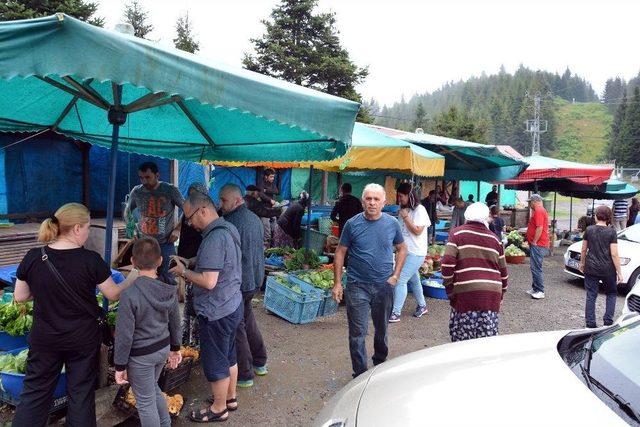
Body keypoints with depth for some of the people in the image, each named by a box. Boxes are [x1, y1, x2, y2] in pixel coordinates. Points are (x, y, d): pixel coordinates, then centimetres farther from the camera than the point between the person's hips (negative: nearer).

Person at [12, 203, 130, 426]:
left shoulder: (33, 257, -10)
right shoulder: (91, 260, -18)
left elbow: (19, 297, 1)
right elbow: (114, 294, -7)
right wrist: (133, 278, 9)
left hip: (44, 340, 2)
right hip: (83, 340, -2)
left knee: (35, 392, 17)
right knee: (81, 392, 14)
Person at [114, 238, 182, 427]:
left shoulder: (129, 294, -25)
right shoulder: (169, 291, -7)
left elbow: (124, 335, -19)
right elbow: (175, 323, 5)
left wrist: (120, 365, -7)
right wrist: (175, 348, 20)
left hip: (141, 356, -6)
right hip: (163, 348, 6)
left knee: (145, 402, 12)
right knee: (153, 389, 29)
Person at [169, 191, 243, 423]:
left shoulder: (214, 238, -26)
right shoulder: (228, 228, 5)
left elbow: (208, 281, -29)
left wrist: (184, 272, -14)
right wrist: (192, 262, 5)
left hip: (217, 312, -9)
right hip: (232, 305, 10)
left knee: (215, 362, 9)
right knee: (228, 355, 23)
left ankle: (219, 408, 28)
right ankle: (230, 398, 40)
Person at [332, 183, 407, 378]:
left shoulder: (392, 223, 0)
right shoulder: (353, 224, -7)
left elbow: (402, 249, 12)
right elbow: (340, 253, -1)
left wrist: (395, 275, 1)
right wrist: (337, 283, -5)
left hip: (384, 286, 3)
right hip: (358, 286, -2)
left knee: (382, 329, 19)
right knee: (358, 333, 0)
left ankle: (380, 364, 42)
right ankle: (360, 375, 14)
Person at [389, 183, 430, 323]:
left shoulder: (419, 210, -13)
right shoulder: (404, 210, 9)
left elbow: (417, 231, -18)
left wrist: (405, 217, -17)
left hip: (415, 253, -8)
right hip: (405, 251, 8)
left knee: (400, 280, -12)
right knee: (414, 280, 19)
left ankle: (396, 313, -7)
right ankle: (422, 306, 37)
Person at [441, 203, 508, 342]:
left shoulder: (458, 233, 2)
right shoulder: (494, 239, 14)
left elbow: (447, 263, -8)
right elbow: (503, 270, 17)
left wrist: (449, 289, 2)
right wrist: (500, 296, 27)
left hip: (466, 292, -3)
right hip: (492, 293, 4)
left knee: (462, 335, 5)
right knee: (488, 335, 9)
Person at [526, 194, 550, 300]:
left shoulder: (538, 211, -15)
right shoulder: (541, 211, 20)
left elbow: (539, 228, -24)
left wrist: (534, 242, -19)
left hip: (537, 245, -11)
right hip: (538, 244, 11)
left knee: (536, 268, -8)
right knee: (535, 267, 16)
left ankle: (540, 291, -4)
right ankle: (535, 288, 23)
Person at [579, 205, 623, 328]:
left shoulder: (589, 230, -3)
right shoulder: (611, 232, -9)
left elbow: (584, 250, 5)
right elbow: (614, 254, -10)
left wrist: (582, 263, 20)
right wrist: (619, 272, -4)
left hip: (591, 268, 1)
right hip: (607, 269, -1)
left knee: (591, 296, 8)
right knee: (611, 294, 19)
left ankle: (590, 324, 9)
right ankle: (608, 322, 13)